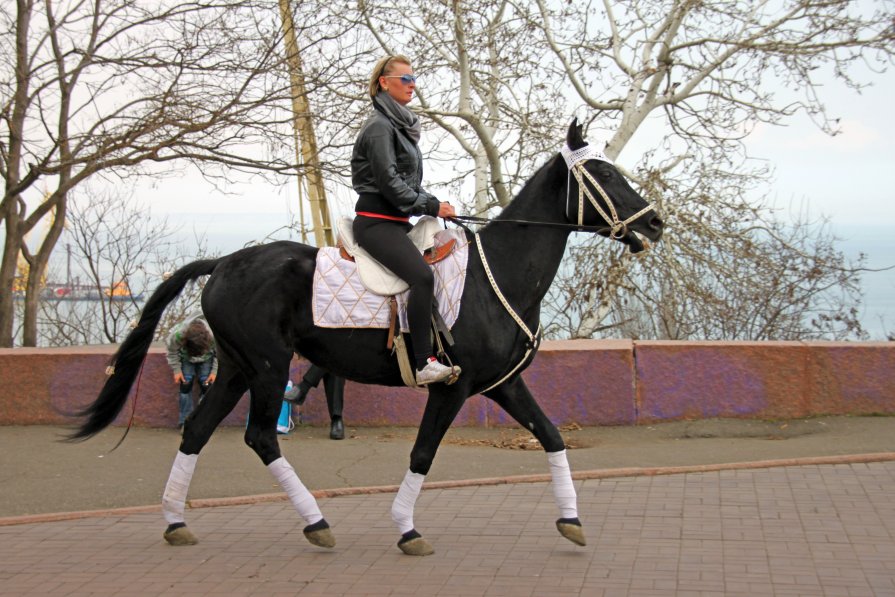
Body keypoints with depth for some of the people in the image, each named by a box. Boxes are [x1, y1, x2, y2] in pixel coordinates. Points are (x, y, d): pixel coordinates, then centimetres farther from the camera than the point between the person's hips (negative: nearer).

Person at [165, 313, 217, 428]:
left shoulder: (214, 336, -41)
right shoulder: (177, 335, -41)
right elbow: (172, 351, -17)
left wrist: (214, 371, -18)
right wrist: (176, 370, -15)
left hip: (207, 358, 0)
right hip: (186, 358, 0)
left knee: (206, 385, -7)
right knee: (185, 384, -8)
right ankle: (185, 420, 3)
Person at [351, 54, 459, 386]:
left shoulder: (401, 125, 20)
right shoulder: (379, 126, -10)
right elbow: (389, 183, -18)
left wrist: (435, 204, 9)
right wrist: (431, 206, -14)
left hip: (397, 221, 11)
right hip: (376, 222, -11)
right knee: (422, 276, -29)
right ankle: (425, 364, -32)